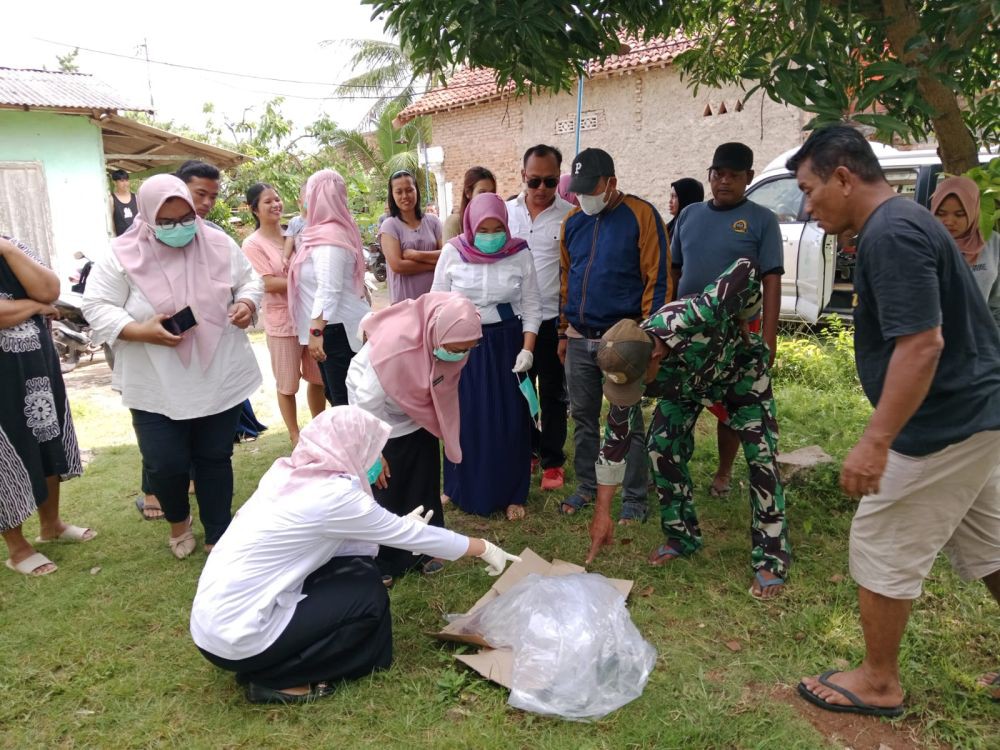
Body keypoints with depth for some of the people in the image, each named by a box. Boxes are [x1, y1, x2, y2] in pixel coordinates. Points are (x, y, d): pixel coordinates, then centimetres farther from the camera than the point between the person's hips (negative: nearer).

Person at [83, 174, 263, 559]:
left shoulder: (218, 243, -1)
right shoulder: (124, 254, -9)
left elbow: (249, 280, 10)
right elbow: (96, 307, -6)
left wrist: (247, 303, -12)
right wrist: (141, 331, -22)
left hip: (220, 378, 2)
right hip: (157, 386, -1)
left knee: (215, 458, 12)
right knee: (165, 464, 3)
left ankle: (218, 537, 28)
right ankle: (178, 521, 36)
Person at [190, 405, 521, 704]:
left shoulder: (286, 473, 4)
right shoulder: (333, 495, -18)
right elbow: (412, 534, -7)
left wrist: (399, 528, 19)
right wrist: (484, 548, 5)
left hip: (213, 618, 8)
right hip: (234, 637, -8)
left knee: (355, 568, 9)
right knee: (370, 597, 0)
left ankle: (267, 665, 14)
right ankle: (272, 679, 4)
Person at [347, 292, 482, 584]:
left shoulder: (449, 341, -24)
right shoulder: (395, 345, -41)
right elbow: (368, 402, -29)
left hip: (419, 409, 5)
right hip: (380, 413, -5)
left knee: (424, 482, 9)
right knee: (384, 487, 2)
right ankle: (380, 561, 18)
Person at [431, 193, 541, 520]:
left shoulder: (520, 254, -5)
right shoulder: (452, 253, -5)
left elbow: (531, 306, 0)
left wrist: (527, 350, -8)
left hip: (506, 344, 0)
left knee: (509, 421, 4)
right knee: (465, 420, 7)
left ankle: (511, 494, 19)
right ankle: (462, 489, 27)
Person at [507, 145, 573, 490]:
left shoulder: (571, 216, -8)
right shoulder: (506, 212, 2)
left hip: (554, 320, -3)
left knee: (553, 394, 9)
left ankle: (553, 460, 24)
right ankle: (526, 449, 33)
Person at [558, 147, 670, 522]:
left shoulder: (641, 215, -7)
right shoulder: (573, 221, 10)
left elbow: (658, 278, -10)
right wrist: (564, 331, 14)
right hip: (579, 339, 5)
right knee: (583, 417, 13)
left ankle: (633, 498, 16)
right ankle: (586, 486, 28)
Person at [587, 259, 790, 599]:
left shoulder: (690, 319, -47)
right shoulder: (626, 370, -31)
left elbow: (747, 271, -32)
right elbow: (616, 439, -21)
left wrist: (743, 325, -17)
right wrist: (602, 514, -19)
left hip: (739, 366, -3)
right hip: (683, 381, 3)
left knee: (761, 456, -10)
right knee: (661, 446, -7)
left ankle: (772, 559, 1)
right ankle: (683, 536, 13)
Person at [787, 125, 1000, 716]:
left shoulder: (890, 233, -21)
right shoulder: (901, 221, 11)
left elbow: (922, 344, -28)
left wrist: (876, 441, -27)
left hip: (944, 424, -10)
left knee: (881, 547, 2)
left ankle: (878, 683, 19)